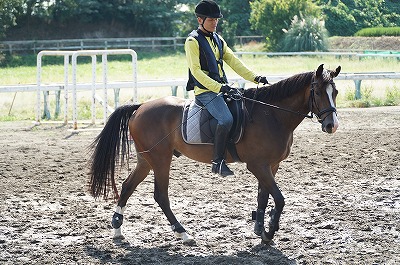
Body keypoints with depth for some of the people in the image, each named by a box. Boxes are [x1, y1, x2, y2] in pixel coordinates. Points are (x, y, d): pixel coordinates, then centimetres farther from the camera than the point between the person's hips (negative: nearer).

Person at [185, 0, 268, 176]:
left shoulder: (218, 39, 17)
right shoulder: (193, 41, -7)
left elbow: (234, 62, 13)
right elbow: (196, 71, -15)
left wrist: (255, 78, 0)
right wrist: (218, 87, -25)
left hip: (222, 88, 9)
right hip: (205, 91, -9)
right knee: (226, 119, -29)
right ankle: (217, 162, -23)